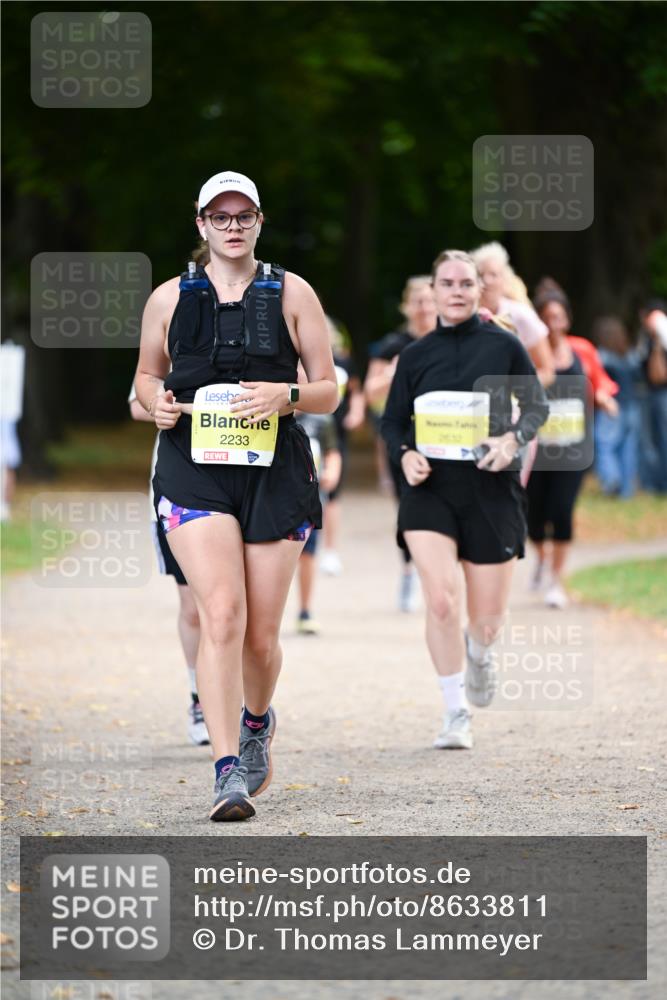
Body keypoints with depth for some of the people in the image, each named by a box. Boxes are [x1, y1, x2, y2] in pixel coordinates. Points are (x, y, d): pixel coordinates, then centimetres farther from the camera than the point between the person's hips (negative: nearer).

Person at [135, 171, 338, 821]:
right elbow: (147, 373, 22)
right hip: (193, 471, -1)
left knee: (261, 634, 4)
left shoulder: (292, 294, 7)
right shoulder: (170, 298, 9)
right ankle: (228, 772, -20)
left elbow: (329, 392, 8)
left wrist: (286, 395, -13)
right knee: (222, 615, -19)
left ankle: (257, 721, 38)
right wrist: (156, 401, -1)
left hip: (274, 472, 1)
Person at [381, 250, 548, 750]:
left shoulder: (504, 345, 1)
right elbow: (393, 420, 12)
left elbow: (537, 405, 7)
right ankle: (456, 715, -8)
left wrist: (513, 438, -13)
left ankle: (479, 653, 44)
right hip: (430, 488, 0)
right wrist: (405, 454, -8)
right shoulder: (415, 355, 5)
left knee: (489, 618, 5)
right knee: (441, 599, -19)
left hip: (491, 489, 0)